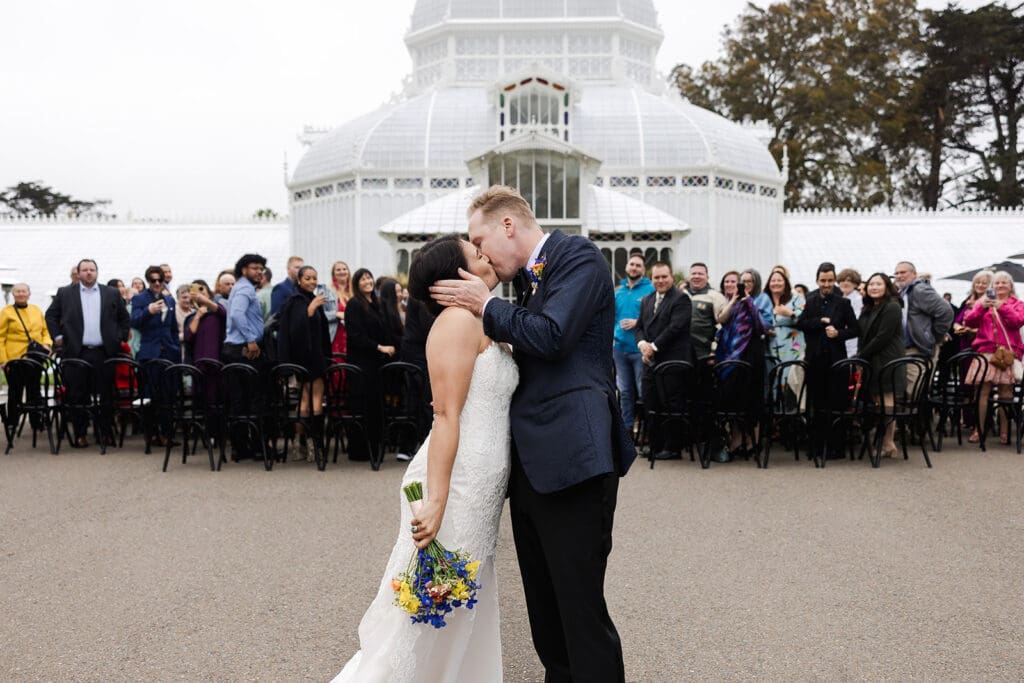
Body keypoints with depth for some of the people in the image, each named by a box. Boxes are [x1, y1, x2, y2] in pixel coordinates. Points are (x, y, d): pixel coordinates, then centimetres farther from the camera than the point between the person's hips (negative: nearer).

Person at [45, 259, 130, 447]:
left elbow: (124, 317, 17)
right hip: (77, 352, -1)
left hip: (104, 352, 1)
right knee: (78, 395, 0)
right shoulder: (65, 293, 8)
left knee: (106, 394, 1)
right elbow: (51, 315, 14)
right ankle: (80, 434, 7)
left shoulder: (111, 294, 10)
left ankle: (104, 432, 10)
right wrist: (57, 336, 4)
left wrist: (120, 337, 9)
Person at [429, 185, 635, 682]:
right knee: (544, 610, 14)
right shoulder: (528, 281, 21)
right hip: (531, 464, 9)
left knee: (581, 610, -7)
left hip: (572, 459, -9)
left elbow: (551, 337, -18)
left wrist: (486, 305, -5)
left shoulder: (577, 256, -5)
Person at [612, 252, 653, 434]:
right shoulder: (618, 291, 13)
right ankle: (627, 427, 19)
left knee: (643, 390, -6)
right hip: (620, 347, 5)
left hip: (640, 349, -5)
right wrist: (610, 335, 6)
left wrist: (638, 323, -16)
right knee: (625, 391, 12)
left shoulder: (650, 289, -3)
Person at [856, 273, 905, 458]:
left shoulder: (892, 308, -8)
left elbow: (883, 337, -15)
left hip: (886, 362, -8)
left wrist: (862, 355, -11)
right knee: (878, 402, 6)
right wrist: (860, 356, 4)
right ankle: (882, 442, 8)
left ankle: (888, 445, -4)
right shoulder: (868, 309, 19)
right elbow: (862, 334, 20)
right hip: (872, 363, 8)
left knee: (886, 403, -8)